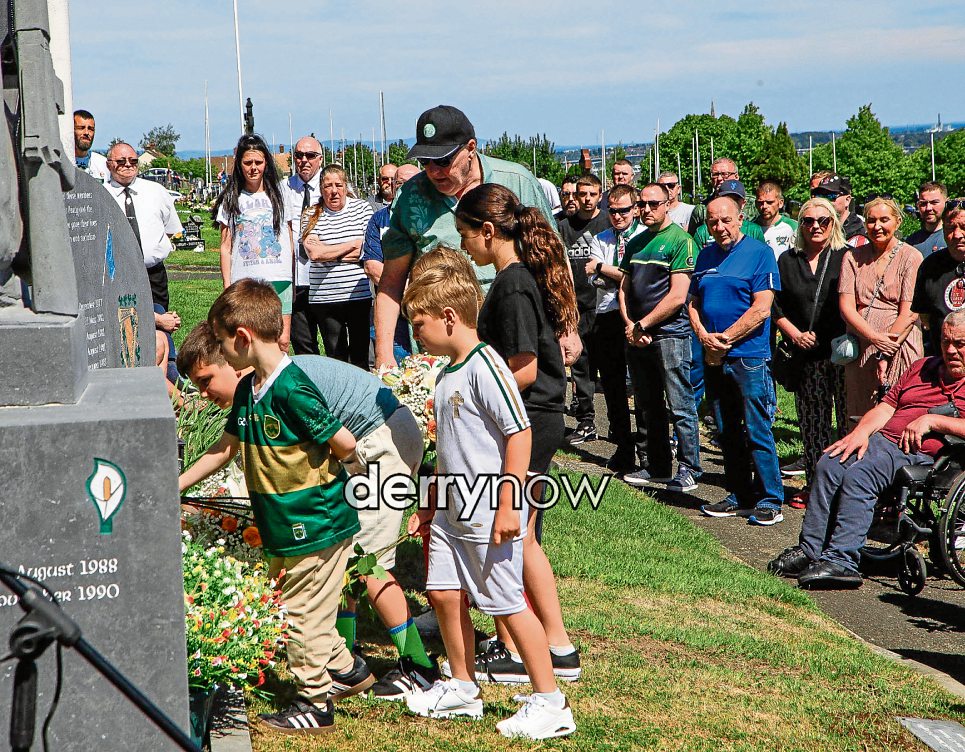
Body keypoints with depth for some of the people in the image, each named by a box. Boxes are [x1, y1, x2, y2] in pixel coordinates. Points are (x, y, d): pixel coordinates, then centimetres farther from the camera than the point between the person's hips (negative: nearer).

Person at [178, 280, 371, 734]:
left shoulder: (292, 390, -23)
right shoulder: (247, 390, 6)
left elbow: (345, 443, -22)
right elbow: (225, 448, 17)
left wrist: (315, 474, -3)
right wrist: (172, 487, 17)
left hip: (316, 526, -9)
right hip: (284, 528, 9)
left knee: (304, 613, 2)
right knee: (292, 609, 19)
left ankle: (315, 704, 16)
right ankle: (347, 670, 35)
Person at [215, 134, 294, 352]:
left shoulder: (279, 197, 13)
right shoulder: (230, 201, 9)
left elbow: (290, 242, 15)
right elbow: (226, 247, 8)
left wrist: (294, 280, 9)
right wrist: (227, 286, 1)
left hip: (279, 280, 1)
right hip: (244, 282, -1)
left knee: (282, 343, -5)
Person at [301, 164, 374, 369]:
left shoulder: (362, 208, 6)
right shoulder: (311, 216, 6)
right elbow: (314, 253, -9)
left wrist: (328, 252, -6)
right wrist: (353, 244, -4)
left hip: (360, 295, 0)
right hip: (325, 297, 0)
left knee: (360, 356, 2)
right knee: (335, 357, 5)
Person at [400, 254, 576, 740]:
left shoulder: (485, 366, -17)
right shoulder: (447, 375, 12)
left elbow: (520, 433, -20)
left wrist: (508, 505, -22)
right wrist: (431, 503, 24)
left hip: (490, 515, -9)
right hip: (453, 512, 9)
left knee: (508, 604, -3)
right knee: (444, 594, 11)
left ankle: (550, 702, 7)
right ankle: (462, 689, 27)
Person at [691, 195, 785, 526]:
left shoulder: (759, 252, -5)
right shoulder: (706, 255, 14)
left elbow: (761, 308, -12)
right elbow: (693, 303, 14)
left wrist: (725, 339, -12)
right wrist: (704, 336, -5)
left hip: (749, 356, -6)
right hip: (714, 359, 6)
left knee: (757, 432, -5)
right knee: (728, 433, 11)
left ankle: (770, 500, 2)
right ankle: (739, 496, 20)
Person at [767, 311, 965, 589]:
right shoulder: (923, 367, 25)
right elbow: (886, 407, 20)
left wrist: (931, 420, -14)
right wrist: (861, 431, 1)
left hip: (922, 454, -7)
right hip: (883, 439, 7)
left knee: (858, 475, -30)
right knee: (829, 464, -19)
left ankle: (842, 561, -34)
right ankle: (809, 550, -19)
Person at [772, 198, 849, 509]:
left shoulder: (847, 258, 2)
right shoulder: (787, 261, 13)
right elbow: (775, 305, 14)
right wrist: (795, 334, 0)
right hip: (806, 355, 4)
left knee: (849, 419, -5)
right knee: (812, 422, 7)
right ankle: (813, 484, 15)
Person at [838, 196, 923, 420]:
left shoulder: (911, 257, 0)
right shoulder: (853, 257, 9)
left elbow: (909, 314, -6)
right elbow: (846, 306, 0)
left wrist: (885, 355, -12)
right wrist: (875, 338, -14)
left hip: (899, 350, -3)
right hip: (859, 351, 3)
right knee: (860, 420, 4)